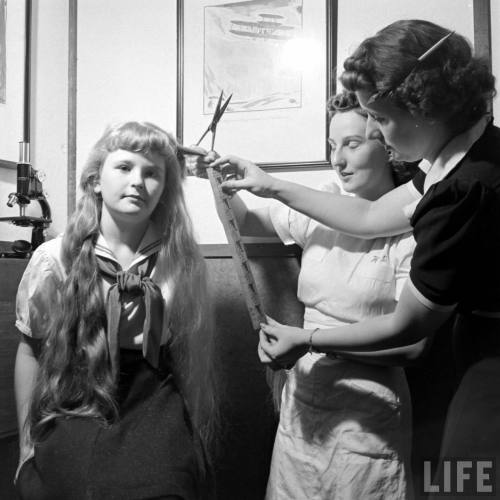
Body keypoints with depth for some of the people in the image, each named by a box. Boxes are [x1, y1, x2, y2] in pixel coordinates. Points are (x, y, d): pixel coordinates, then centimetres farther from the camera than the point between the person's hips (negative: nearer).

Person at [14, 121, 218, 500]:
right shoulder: (55, 260, -5)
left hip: (154, 412, 0)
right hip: (74, 410, 1)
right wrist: (28, 443, 7)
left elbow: (194, 350, 5)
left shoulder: (182, 261, -4)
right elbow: (30, 349, 3)